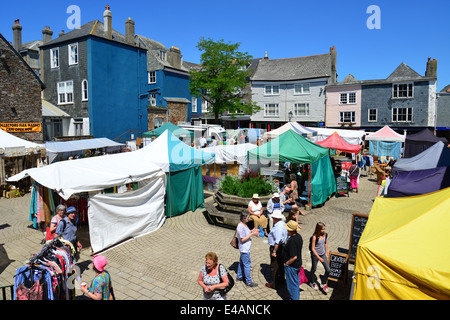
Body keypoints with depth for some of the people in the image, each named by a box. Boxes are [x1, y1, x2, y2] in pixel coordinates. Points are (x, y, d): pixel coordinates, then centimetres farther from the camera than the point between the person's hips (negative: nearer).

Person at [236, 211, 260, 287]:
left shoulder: (244, 224, 4)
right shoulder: (240, 227, -26)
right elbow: (242, 239, -25)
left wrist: (252, 231, 1)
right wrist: (252, 234, -26)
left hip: (246, 248, 10)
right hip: (244, 249, -10)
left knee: (242, 262, 22)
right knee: (247, 264, 0)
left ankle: (239, 276, 38)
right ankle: (248, 281, 11)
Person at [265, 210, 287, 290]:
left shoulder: (278, 227, -30)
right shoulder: (282, 223, 1)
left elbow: (277, 242, -32)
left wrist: (274, 251, -24)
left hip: (276, 247, -10)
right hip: (281, 246, 10)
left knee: (274, 267, 4)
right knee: (280, 264, 25)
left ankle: (274, 284, 16)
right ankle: (281, 279, 43)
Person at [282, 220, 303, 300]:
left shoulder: (292, 240, -31)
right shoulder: (299, 236, -2)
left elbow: (294, 257, -31)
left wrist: (286, 263, -17)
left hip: (291, 266, -10)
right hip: (298, 264, 10)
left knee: (291, 284, 8)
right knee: (296, 282, 24)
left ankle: (294, 298, 22)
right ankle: (297, 297, 39)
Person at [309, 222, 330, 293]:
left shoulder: (324, 234, -7)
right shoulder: (314, 237, -23)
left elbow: (326, 243, 10)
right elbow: (313, 249, -17)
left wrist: (326, 253, 9)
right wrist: (319, 257, -17)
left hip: (323, 254, 5)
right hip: (315, 255, -5)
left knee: (328, 270, 1)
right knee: (313, 269, 14)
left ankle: (323, 283, 23)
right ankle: (313, 282, 39)